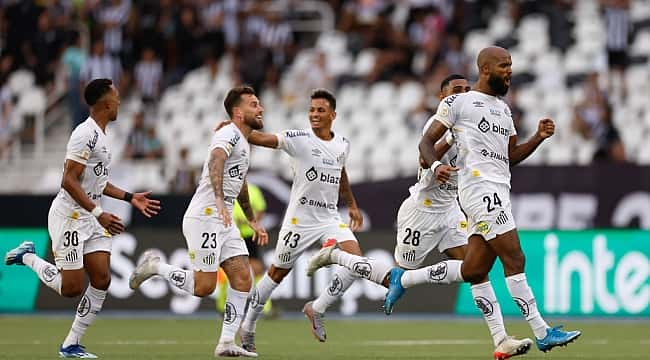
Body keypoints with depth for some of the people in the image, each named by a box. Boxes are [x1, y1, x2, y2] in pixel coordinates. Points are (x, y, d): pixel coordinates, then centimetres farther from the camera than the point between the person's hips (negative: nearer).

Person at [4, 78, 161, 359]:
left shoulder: (100, 135, 13)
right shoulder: (86, 134, -18)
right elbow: (69, 181, -23)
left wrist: (130, 198, 19)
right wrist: (98, 213, -27)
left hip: (90, 218, 9)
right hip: (69, 217, -9)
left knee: (102, 279, -2)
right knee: (72, 288, -7)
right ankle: (29, 257, 18)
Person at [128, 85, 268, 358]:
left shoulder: (244, 142, 19)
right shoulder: (229, 134, -12)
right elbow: (216, 161, -33)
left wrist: (252, 221, 41)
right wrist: (219, 200, -49)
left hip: (224, 222, 9)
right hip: (204, 218, -9)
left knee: (242, 279, -2)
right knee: (203, 287, -9)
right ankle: (155, 266, 12)